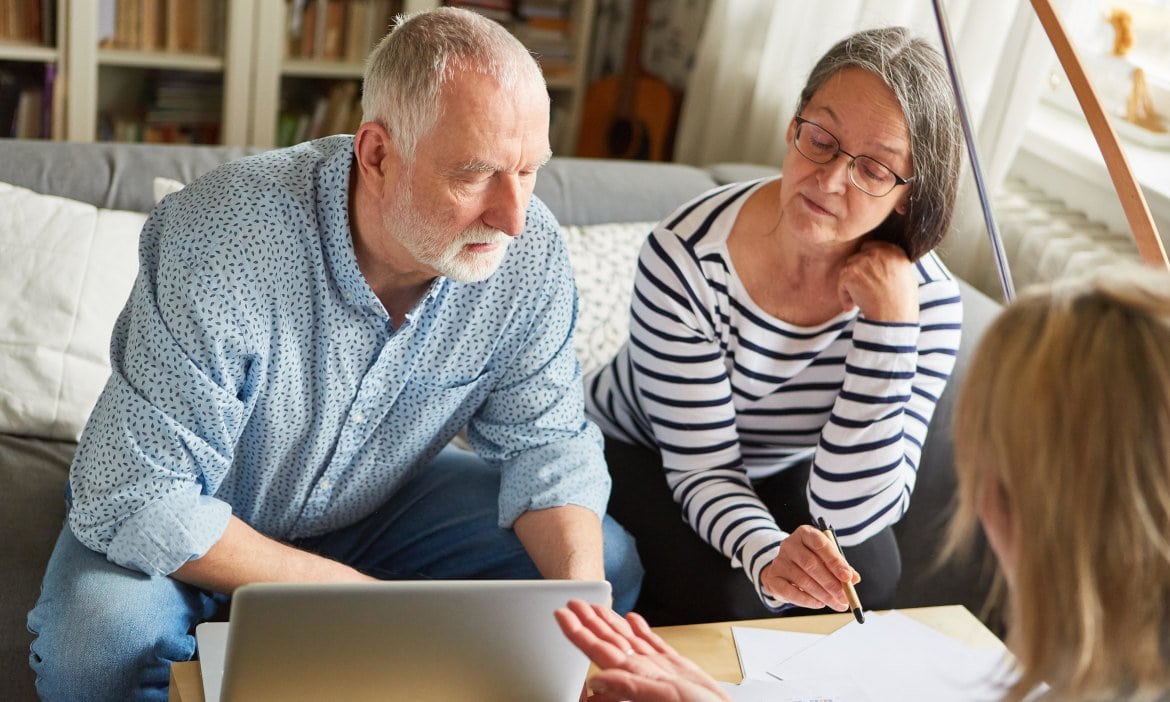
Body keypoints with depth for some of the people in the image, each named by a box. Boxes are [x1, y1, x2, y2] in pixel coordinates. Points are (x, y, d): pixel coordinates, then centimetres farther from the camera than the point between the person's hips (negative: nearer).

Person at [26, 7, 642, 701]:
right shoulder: (220, 249, -35)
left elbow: (546, 440, -10)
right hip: (205, 520, -3)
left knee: (609, 565, -10)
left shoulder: (530, 250, -21)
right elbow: (133, 500, -32)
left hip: (382, 501, 4)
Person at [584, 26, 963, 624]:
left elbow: (850, 514, -29)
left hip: (780, 476, 3)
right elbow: (703, 469, -24)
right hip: (635, 453, -2)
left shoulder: (928, 302, -23)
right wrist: (767, 555, -47)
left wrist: (889, 323, -36)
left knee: (868, 575, -25)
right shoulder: (687, 256, -29)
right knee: (722, 594, -30)